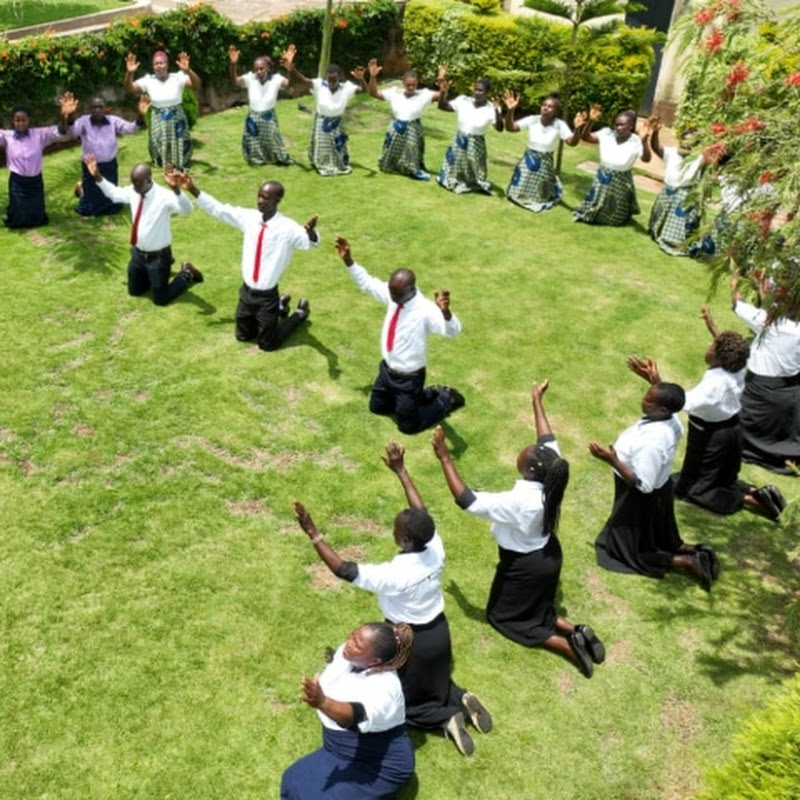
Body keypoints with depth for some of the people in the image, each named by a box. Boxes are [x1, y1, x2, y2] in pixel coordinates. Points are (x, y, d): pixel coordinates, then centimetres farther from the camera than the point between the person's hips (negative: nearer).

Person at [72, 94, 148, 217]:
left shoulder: (113, 121, -8)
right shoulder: (83, 122, -16)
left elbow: (132, 128, -19)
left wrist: (141, 116, -39)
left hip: (110, 167, 3)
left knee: (114, 207, 17)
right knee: (88, 210, 9)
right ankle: (81, 187, 44)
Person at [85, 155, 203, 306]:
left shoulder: (164, 196, -26)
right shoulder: (132, 191, -5)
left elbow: (186, 210, -43)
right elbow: (114, 193, 16)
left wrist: (176, 189, -60)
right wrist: (97, 177, 4)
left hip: (158, 257, -7)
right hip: (138, 254, 7)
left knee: (161, 300, 7)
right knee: (134, 291, 23)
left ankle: (187, 273, 27)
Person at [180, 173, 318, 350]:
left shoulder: (287, 228, -20)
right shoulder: (249, 217, -5)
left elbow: (311, 242, -35)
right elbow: (218, 209, 4)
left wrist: (310, 231, -59)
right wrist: (193, 190, -1)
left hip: (268, 297, -5)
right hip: (247, 291, 6)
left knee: (267, 344, 10)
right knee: (243, 336, 24)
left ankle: (300, 313, 32)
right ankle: (280, 307, 41)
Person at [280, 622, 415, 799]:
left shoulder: (383, 686, -34)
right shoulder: (345, 653, -10)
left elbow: (358, 716, -53)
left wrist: (322, 703, -67)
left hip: (378, 767, -8)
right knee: (294, 782, 6)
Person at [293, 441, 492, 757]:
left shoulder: (393, 575, -34)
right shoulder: (435, 550, -19)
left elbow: (343, 569, -29)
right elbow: (421, 514, -4)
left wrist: (313, 533, -26)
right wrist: (401, 471, 1)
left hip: (410, 640, -6)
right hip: (439, 631, 6)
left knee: (400, 701, 19)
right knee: (434, 685, 31)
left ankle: (445, 718, 0)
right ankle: (462, 700, 7)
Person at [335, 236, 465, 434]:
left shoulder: (425, 309, -31)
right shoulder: (393, 293, -10)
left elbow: (452, 330, -44)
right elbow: (367, 283, 6)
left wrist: (445, 311, -66)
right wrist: (348, 261, -5)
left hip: (409, 378, -8)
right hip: (387, 369, 8)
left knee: (408, 426, 9)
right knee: (377, 407, 29)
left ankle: (446, 398, 30)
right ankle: (429, 393, 36)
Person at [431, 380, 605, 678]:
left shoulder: (516, 501, -38)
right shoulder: (552, 476, -21)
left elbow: (465, 499, -35)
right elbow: (548, 441, -2)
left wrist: (444, 457, -33)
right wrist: (537, 402, 9)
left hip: (524, 565, -7)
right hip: (548, 556, 7)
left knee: (502, 616, 15)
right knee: (538, 610, 29)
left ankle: (566, 645, -2)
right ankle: (577, 631, 5)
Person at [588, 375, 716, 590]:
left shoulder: (652, 441, -39)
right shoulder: (671, 421, -13)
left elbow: (643, 484, -34)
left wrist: (612, 460, -36)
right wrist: (653, 379, 8)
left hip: (642, 499, -9)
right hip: (658, 490, 9)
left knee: (629, 549, 11)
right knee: (662, 539, 31)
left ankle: (684, 562, 3)